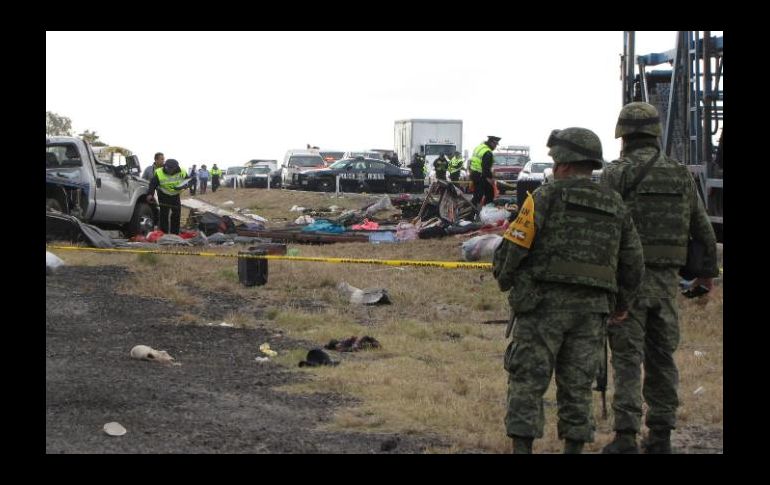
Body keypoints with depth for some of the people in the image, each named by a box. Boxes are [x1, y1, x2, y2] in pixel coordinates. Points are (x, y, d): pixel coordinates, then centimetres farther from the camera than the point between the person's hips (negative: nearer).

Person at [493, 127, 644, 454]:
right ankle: (574, 446, 11)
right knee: (577, 384, 11)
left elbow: (514, 247, -9)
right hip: (591, 309, 5)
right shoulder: (615, 206, 11)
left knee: (528, 380, -1)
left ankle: (522, 447, -5)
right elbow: (633, 263, 14)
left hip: (544, 305, -4)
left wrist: (505, 280, 10)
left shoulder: (546, 197, -5)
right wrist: (622, 302, 28)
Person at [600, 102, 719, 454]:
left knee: (628, 358, -3)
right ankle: (660, 436, 15)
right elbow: (703, 230, 15)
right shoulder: (681, 175, 9)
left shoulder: (616, 174, -7)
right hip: (666, 279, 4)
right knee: (661, 358, 12)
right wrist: (708, 271, 28)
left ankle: (626, 437, -7)